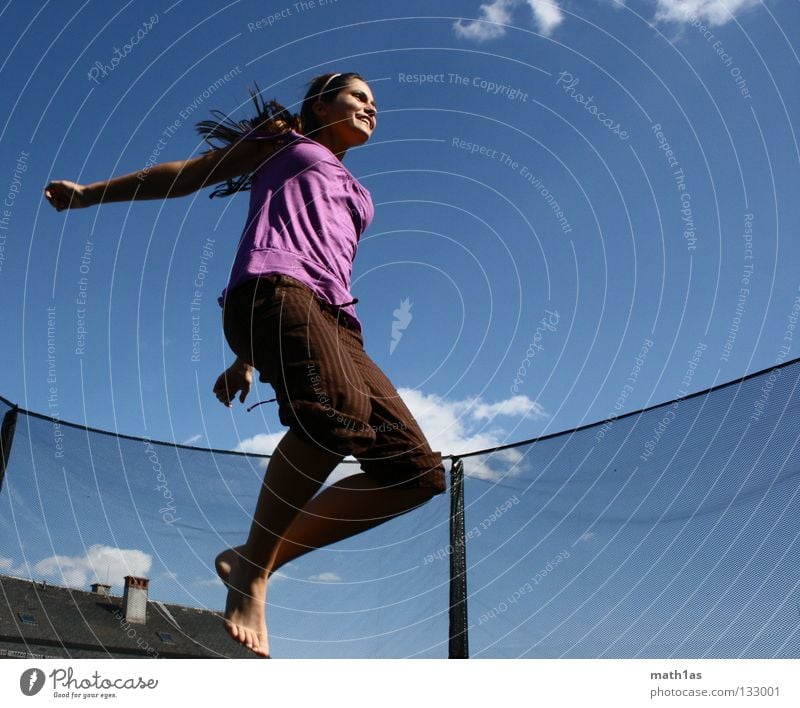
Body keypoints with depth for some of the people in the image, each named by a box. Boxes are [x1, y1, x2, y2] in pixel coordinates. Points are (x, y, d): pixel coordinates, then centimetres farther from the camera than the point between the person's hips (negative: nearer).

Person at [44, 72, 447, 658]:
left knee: (418, 471, -11)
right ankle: (250, 571, -23)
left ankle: (260, 558, -8)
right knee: (339, 407, -38)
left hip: (334, 318, 6)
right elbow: (187, 174, 25)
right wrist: (88, 193, 23)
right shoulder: (282, 139, 25)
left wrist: (247, 360, 23)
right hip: (272, 284, -6)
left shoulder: (354, 196, 38)